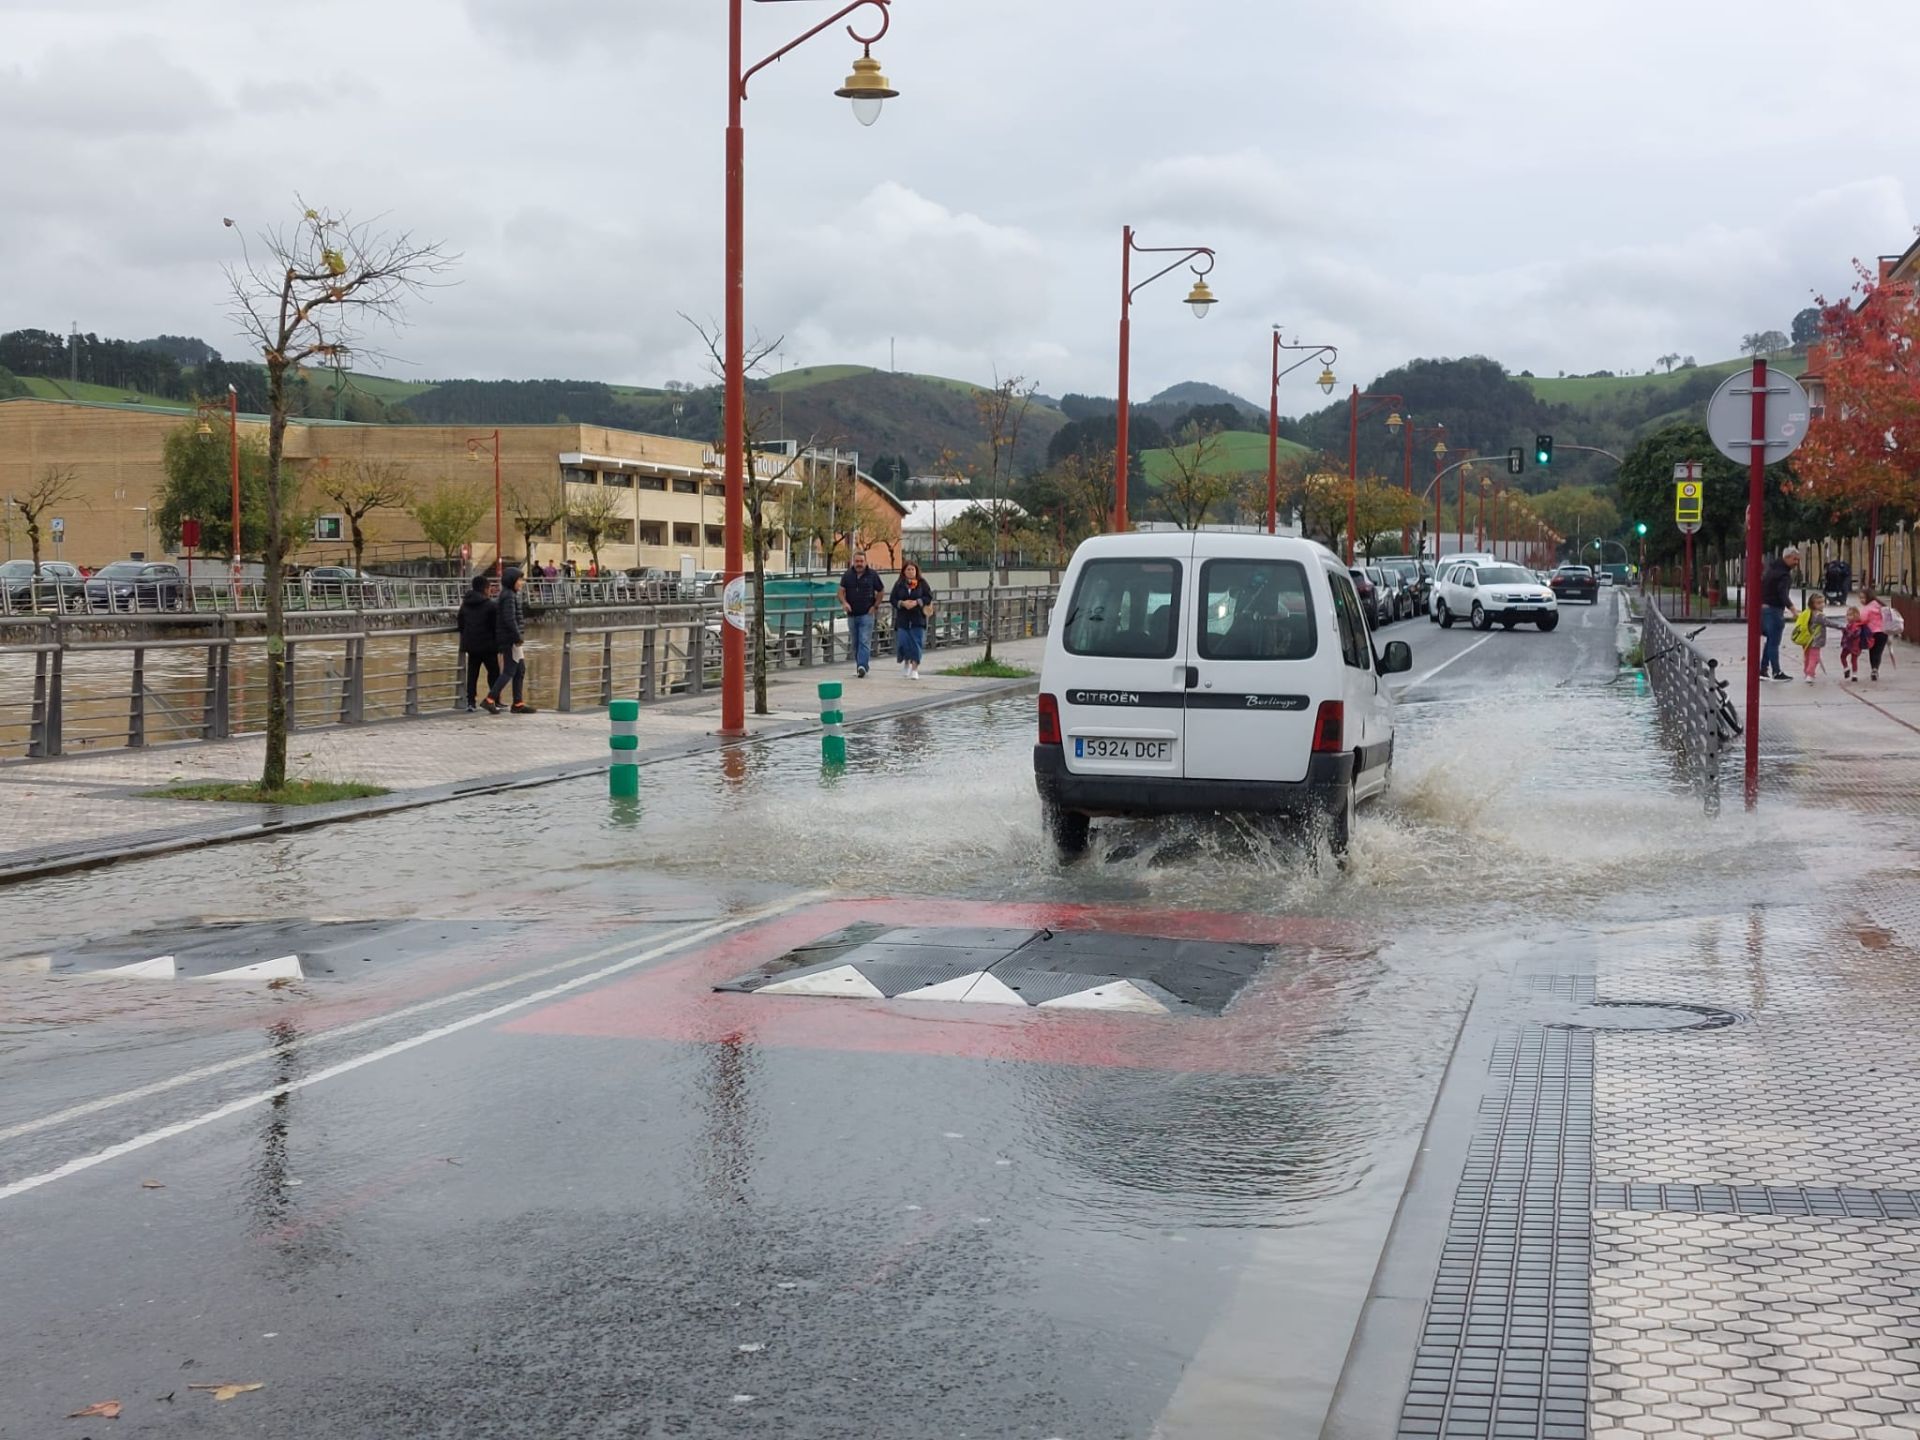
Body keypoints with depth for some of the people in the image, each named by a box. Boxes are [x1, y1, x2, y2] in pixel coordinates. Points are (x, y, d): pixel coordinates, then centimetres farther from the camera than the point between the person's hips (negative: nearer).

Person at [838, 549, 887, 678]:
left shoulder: (872, 575, 1)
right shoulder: (847, 575, 6)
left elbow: (881, 591, 9)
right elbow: (841, 591, 3)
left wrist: (875, 606, 0)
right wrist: (844, 602, -17)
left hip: (866, 614, -3)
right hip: (852, 614, 3)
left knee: (864, 642, -14)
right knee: (855, 643, 10)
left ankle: (862, 666, -22)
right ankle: (858, 665, 19)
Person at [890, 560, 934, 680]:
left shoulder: (922, 583, 2)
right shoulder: (899, 584, 5)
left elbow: (929, 597, 0)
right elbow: (892, 599, 5)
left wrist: (917, 602, -14)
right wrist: (902, 603, -13)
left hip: (918, 619, -1)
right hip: (902, 619, 1)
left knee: (916, 643, -5)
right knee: (903, 641, -3)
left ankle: (914, 669, -2)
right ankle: (906, 661, 26)